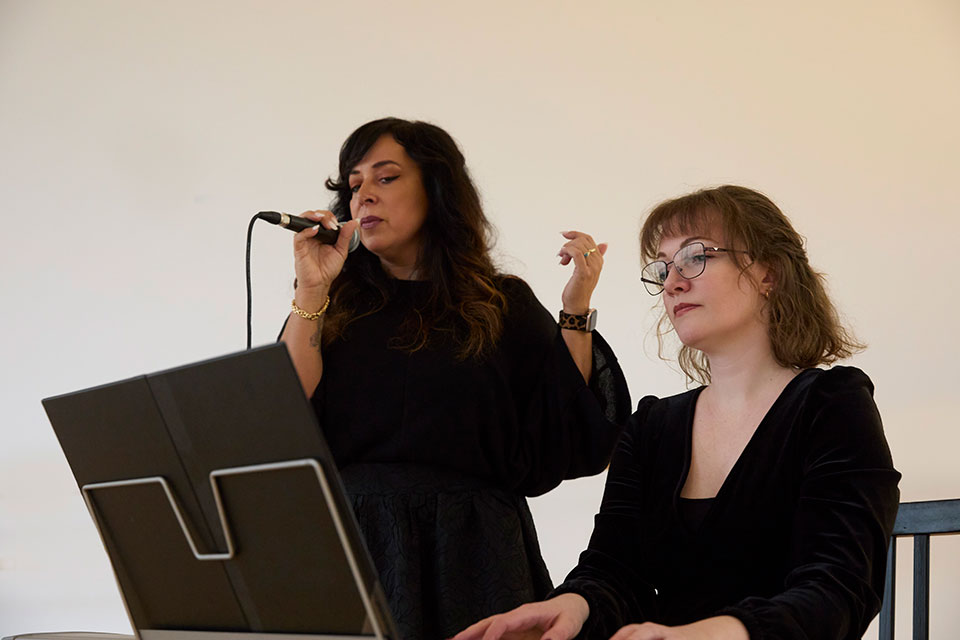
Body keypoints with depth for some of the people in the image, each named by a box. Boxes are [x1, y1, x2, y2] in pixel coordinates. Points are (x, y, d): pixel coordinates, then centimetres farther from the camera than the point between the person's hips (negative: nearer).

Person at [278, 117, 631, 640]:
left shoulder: (502, 305, 8)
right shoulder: (336, 305, 11)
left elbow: (567, 442, 0)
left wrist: (575, 312, -5)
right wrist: (311, 292, -4)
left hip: (472, 555, 0)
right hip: (354, 549, 1)